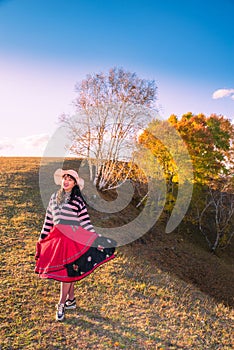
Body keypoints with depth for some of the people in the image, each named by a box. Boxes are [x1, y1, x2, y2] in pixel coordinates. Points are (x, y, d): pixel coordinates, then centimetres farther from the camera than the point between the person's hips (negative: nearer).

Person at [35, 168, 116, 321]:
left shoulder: (78, 199, -3)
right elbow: (49, 219, 15)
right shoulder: (54, 197, 11)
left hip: (72, 238, -5)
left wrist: (95, 237, -8)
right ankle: (71, 300, 29)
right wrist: (42, 238, 15)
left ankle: (61, 304, 11)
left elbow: (85, 220, -3)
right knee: (65, 270, 13)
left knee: (67, 270, -4)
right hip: (57, 237, 5)